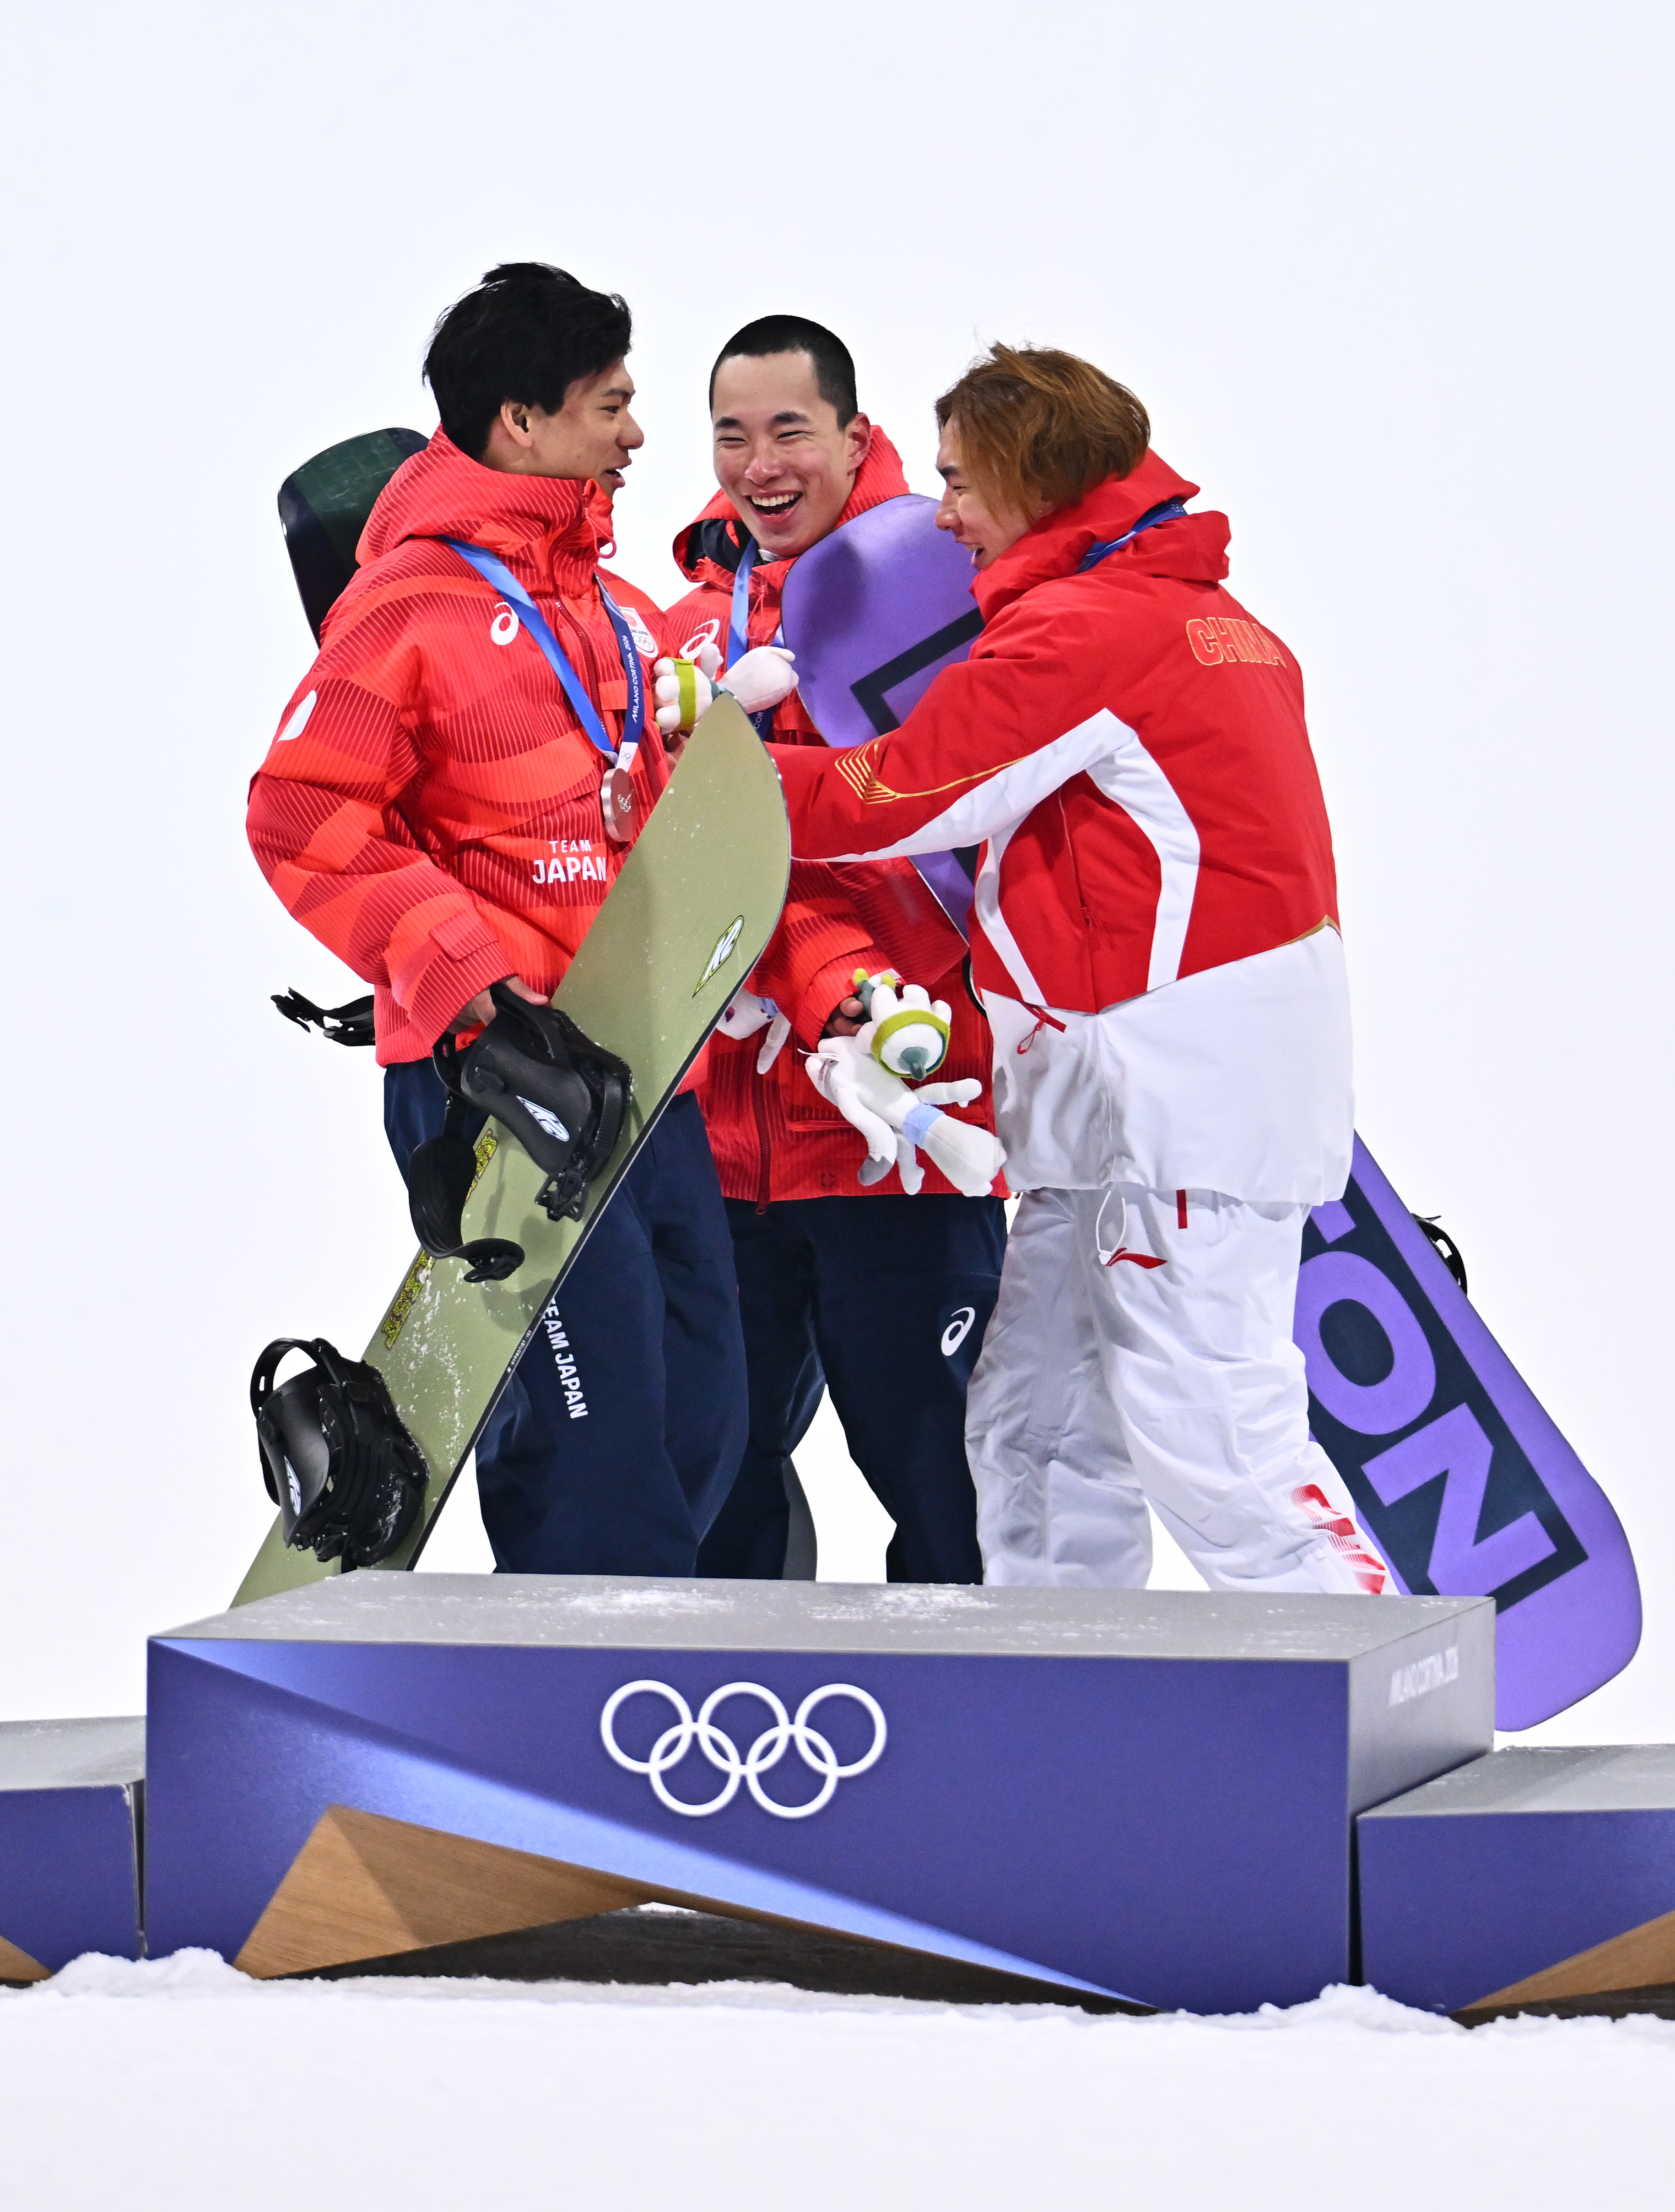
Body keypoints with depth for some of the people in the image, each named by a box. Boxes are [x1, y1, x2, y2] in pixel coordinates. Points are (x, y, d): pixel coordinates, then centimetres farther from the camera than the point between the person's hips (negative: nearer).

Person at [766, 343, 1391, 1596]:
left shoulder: (1080, 626, -12)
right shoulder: (1203, 614, 17)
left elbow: (896, 803, -9)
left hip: (1194, 1079, -10)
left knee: (1203, 1422, -11)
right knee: (1038, 1417, 11)